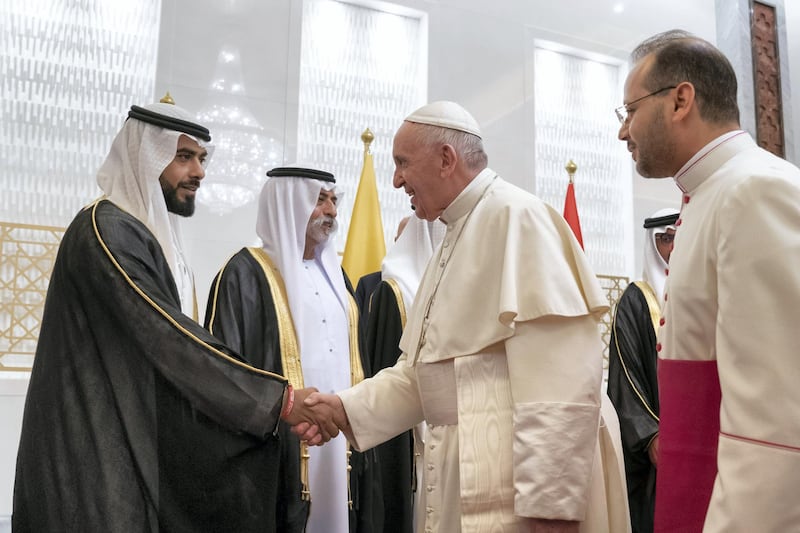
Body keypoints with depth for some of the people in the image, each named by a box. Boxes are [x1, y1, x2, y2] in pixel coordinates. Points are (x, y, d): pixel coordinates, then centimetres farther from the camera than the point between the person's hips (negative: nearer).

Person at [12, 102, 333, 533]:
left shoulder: (153, 236, 13)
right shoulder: (106, 229, -16)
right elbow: (171, 342, -24)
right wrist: (280, 399, -23)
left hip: (137, 446, 9)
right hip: (96, 458, -9)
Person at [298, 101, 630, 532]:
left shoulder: (515, 216, -14)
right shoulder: (456, 235, 15)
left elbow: (560, 376, -23)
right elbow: (429, 367, 15)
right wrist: (348, 408, 3)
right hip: (463, 481, 9)